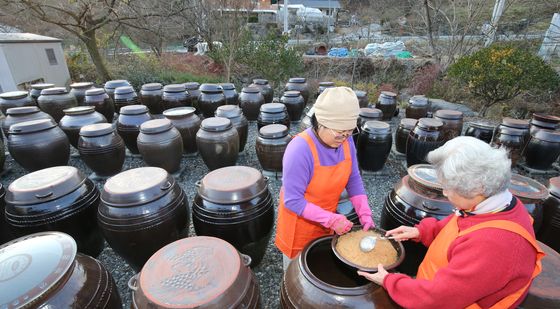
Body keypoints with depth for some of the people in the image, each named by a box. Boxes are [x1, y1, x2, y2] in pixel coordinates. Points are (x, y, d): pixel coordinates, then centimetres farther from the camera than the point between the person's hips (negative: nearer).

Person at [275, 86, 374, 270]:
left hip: (327, 221, 5)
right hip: (299, 225, -5)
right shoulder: (300, 149, -34)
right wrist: (331, 219, -31)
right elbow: (293, 200, -29)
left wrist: (365, 214, -13)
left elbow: (353, 180, -3)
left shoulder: (345, 141, -14)